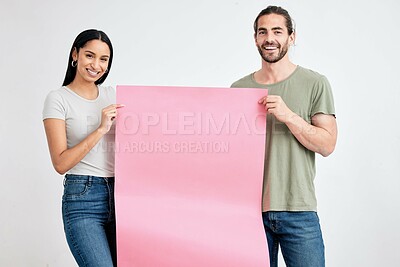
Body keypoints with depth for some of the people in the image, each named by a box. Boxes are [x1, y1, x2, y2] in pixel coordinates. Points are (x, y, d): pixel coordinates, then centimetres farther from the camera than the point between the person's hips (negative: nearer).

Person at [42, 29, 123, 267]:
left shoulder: (112, 95, 13)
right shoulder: (58, 99, -3)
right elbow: (61, 163, -11)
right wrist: (100, 129, -18)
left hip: (120, 194, 6)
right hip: (82, 198, -5)